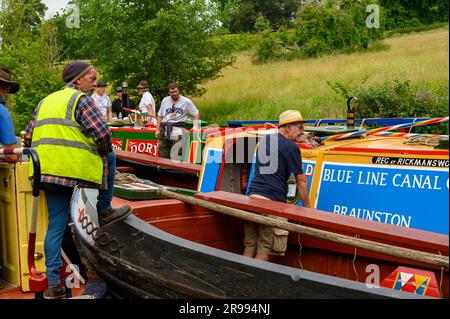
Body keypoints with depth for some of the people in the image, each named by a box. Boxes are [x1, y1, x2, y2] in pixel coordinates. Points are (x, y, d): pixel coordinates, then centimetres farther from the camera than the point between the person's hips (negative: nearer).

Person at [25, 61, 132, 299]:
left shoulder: (45, 101, 23)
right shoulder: (81, 99, -1)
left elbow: (29, 139, 20)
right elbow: (102, 134, -12)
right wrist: (103, 152, 8)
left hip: (47, 171, 7)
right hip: (76, 169, -7)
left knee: (56, 225, 12)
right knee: (110, 158, 20)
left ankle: (53, 284, 11)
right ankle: (104, 212, 21)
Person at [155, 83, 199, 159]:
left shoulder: (186, 101, 4)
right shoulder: (165, 100, 16)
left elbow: (196, 113, 9)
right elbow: (160, 116, 20)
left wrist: (195, 125, -6)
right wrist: (157, 129, 14)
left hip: (177, 131, -4)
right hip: (165, 131, 4)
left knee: (176, 157, -14)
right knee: (162, 156, 4)